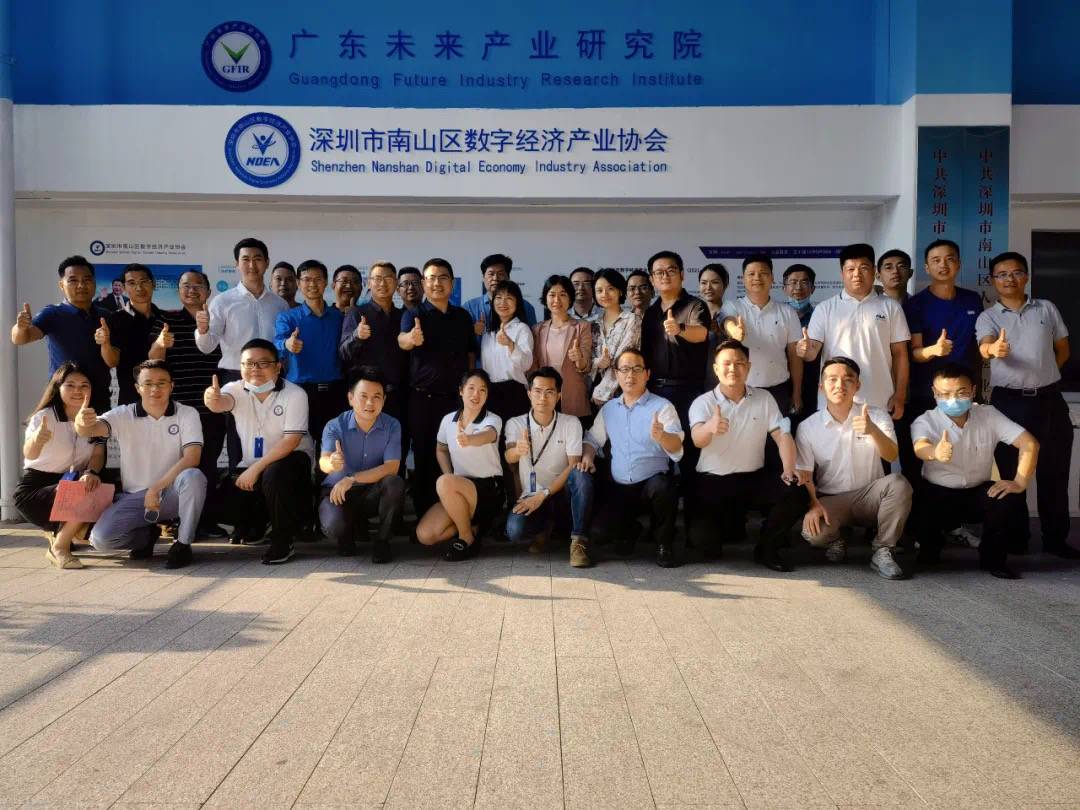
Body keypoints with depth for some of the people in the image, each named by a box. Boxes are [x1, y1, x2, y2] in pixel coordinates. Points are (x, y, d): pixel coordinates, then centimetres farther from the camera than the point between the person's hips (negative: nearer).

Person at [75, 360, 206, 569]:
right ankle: (147, 535, 13)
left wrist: (156, 489, -25)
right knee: (101, 538, -21)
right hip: (134, 496, 2)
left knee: (192, 476, -35)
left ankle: (183, 544, -14)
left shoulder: (187, 414, -8)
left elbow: (192, 458, -19)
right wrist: (81, 423, -48)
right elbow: (91, 429, -23)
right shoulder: (123, 415, -4)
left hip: (172, 493, -1)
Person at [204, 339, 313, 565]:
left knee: (274, 475, -35)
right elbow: (222, 403, -30)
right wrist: (213, 399, -56)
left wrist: (255, 469, -29)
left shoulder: (294, 394, -16)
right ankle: (253, 525, 24)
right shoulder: (237, 389, -6)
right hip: (251, 465, 5)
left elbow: (291, 441, -22)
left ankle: (282, 542, -17)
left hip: (290, 462, -5)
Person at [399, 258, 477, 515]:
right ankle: (424, 515, 11)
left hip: (457, 397, 4)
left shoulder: (463, 316, 9)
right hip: (424, 398, -3)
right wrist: (412, 339, -48)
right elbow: (402, 340, -24)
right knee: (425, 458, 1)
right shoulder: (414, 315, -3)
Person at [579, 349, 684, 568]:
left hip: (653, 482, -3)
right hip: (619, 487, 4)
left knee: (662, 485, -38)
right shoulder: (608, 408, 10)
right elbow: (593, 439, 19)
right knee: (599, 534, -16)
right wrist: (587, 457, -4)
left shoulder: (662, 406, -7)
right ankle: (629, 531, 22)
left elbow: (676, 447, -20)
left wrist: (661, 436, -43)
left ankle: (664, 543, -9)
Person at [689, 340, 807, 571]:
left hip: (754, 478, 3)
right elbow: (697, 440, -26)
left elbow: (782, 435, -2)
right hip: (713, 481, -3)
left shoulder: (764, 398, 4)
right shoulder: (703, 402, -7)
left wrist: (789, 470, -21)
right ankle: (731, 522, 15)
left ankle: (766, 549, 2)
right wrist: (710, 427, -52)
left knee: (797, 493, -23)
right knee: (705, 534, -26)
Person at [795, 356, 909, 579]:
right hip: (831, 500, -1)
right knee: (813, 532, -32)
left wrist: (873, 430, -39)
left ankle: (882, 551, -13)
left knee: (898, 483, -31)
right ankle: (836, 541, 8)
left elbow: (891, 457, -18)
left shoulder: (877, 416, -3)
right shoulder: (808, 427, -4)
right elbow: (804, 475, -3)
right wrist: (813, 505, -21)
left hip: (869, 496, 1)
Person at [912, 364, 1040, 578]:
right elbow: (920, 446, -38)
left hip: (978, 493, 2)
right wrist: (935, 452, -64)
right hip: (938, 495, -2)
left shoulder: (989, 415, -6)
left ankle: (993, 558, -3)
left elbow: (1029, 443, -10)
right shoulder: (925, 421, -15)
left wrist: (1020, 483, -25)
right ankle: (929, 549, 8)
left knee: (1010, 500, -29)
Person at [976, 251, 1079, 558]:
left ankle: (1055, 538, 18)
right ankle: (1016, 537, 16)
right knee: (1011, 472, 5)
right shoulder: (987, 317, 1)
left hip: (1049, 399, 2)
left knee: (1054, 471, 7)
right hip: (1009, 401, -2)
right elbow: (985, 345, -20)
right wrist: (993, 350, -43)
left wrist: (1042, 375, 8)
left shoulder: (1047, 308, 9)